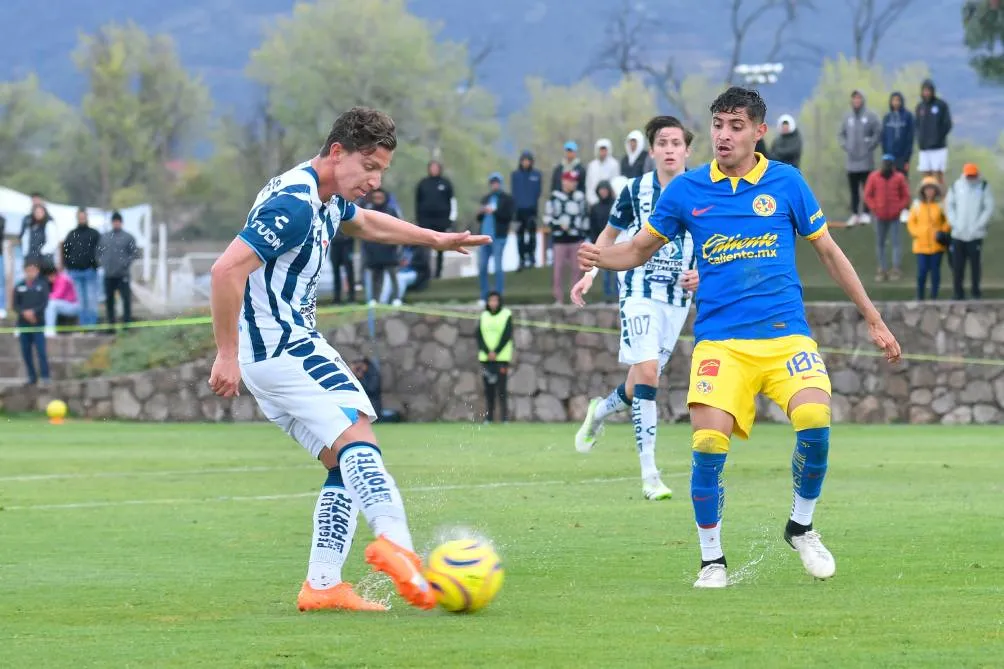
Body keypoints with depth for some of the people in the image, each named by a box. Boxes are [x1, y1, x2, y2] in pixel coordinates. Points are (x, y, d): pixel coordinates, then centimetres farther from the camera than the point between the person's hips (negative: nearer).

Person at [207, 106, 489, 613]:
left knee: (347, 466, 7)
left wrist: (436, 239, 41)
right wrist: (227, 355, -24)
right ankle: (394, 543, -46)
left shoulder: (329, 199, 14)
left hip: (293, 344, 11)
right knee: (355, 434, -25)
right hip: (279, 345, -11)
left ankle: (322, 585, 2)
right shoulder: (294, 205, -19)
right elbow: (227, 269, -26)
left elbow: (364, 222, 39)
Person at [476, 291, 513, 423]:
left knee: (501, 389, -9)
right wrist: (487, 352, -8)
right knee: (488, 389, 3)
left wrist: (496, 352, -12)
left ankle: (504, 417, -8)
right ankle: (488, 417, 5)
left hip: (501, 358, -4)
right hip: (486, 357, 4)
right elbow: (479, 337, 6)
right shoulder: (483, 316, 12)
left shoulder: (506, 315, 1)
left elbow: (507, 336, -6)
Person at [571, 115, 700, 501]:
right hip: (640, 291, -2)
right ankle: (649, 473, -15)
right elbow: (610, 234, 11)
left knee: (643, 381, 8)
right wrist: (589, 274, 1)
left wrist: (700, 273, -15)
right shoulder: (636, 191, -4)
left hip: (678, 298, 2)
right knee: (646, 373, -17)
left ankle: (600, 411, 43)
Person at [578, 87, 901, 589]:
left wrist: (873, 318, 15)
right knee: (708, 445, -18)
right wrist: (599, 257, -7)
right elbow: (640, 249, 15)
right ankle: (712, 560, 4)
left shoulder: (786, 182, 5)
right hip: (720, 340, 0)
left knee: (815, 420, -25)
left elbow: (829, 252, 14)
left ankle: (802, 527, 3)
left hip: (786, 334, 0)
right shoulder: (687, 189, 6)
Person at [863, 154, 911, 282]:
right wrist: (874, 208, -6)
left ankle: (895, 269, -3)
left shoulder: (899, 178, -1)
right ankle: (882, 269, 10)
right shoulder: (874, 177, 1)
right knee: (880, 243, 5)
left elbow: (906, 196, 3)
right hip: (880, 217, 2)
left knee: (895, 243, -4)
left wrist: (898, 209, -8)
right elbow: (868, 195, 5)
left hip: (894, 217, -2)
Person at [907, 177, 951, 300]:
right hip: (921, 245, 0)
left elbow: (947, 221, 10)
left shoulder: (941, 205, 1)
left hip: (937, 245, 0)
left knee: (935, 270, 4)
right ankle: (919, 296, 6)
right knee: (922, 271, -5)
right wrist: (916, 233, -6)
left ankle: (934, 296, 13)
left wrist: (944, 232, -6)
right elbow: (911, 222, 9)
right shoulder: (917, 205, 5)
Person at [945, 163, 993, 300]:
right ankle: (958, 291, 10)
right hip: (958, 234, 2)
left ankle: (976, 291, 11)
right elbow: (949, 205, 11)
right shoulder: (956, 186, 6)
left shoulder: (984, 187, 0)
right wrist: (954, 222, -1)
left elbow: (989, 208, -2)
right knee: (957, 264, 2)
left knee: (975, 263, 0)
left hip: (975, 235, -2)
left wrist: (978, 225, -10)